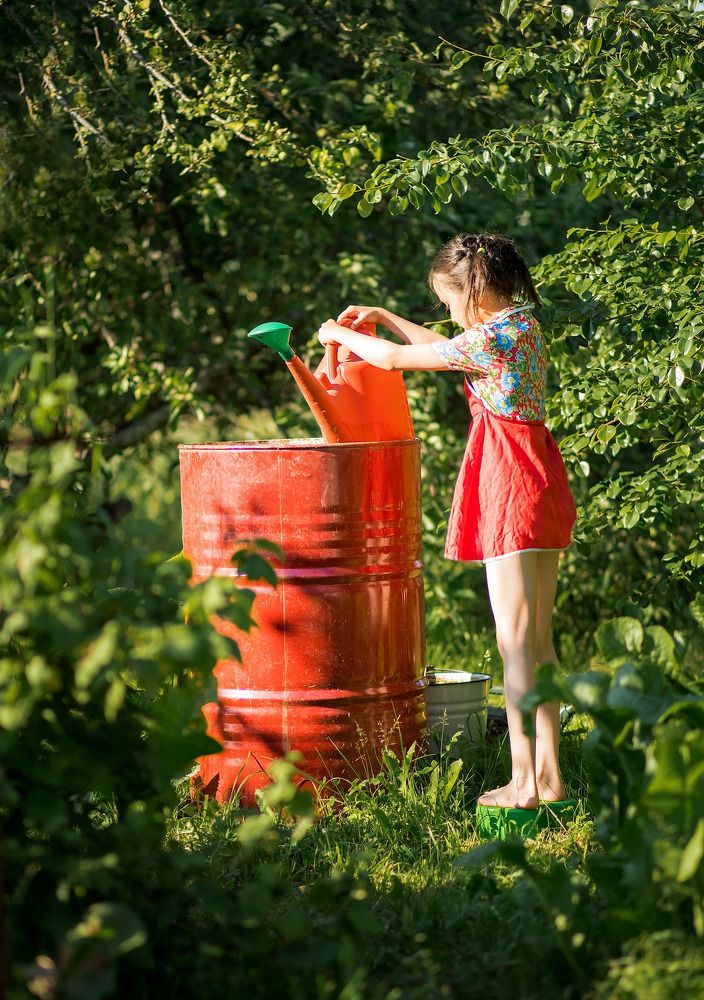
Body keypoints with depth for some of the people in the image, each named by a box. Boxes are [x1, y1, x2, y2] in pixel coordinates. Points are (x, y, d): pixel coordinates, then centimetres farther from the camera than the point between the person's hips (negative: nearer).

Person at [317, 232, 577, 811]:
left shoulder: (493, 337, -15)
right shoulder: (524, 326, 13)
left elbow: (393, 358, -9)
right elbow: (448, 350, 30)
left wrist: (340, 334, 8)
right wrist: (385, 317, 29)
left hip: (511, 488, -9)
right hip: (542, 495, 9)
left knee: (516, 642, -8)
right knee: (537, 641, 10)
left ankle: (523, 783, -7)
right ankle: (548, 775, 12)